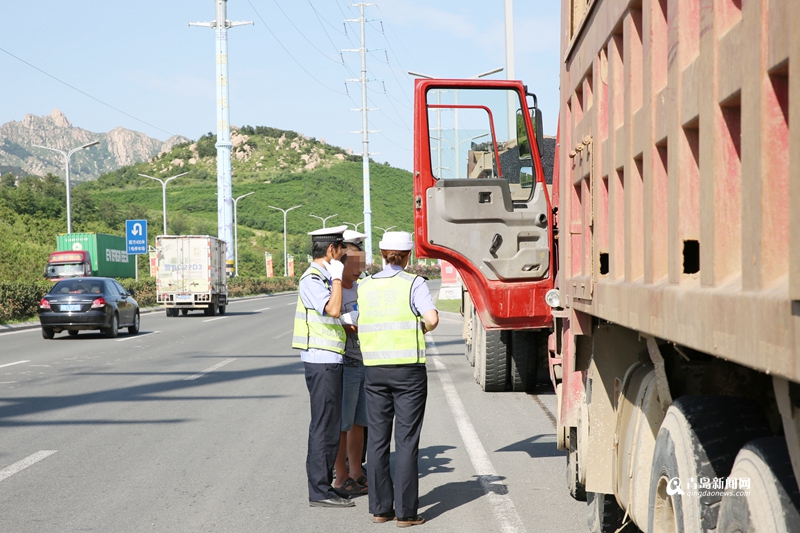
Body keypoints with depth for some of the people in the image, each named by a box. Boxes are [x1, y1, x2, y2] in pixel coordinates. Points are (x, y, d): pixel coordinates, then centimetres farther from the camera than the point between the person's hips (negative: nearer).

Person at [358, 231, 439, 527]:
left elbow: (362, 325, 14)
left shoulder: (365, 286, 7)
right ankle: (406, 512, 0)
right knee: (406, 441, -1)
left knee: (377, 439, 9)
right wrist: (423, 329, 4)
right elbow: (432, 318, -17)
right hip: (408, 369, -4)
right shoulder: (413, 283, -5)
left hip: (375, 369, 4)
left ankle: (380, 508, 12)